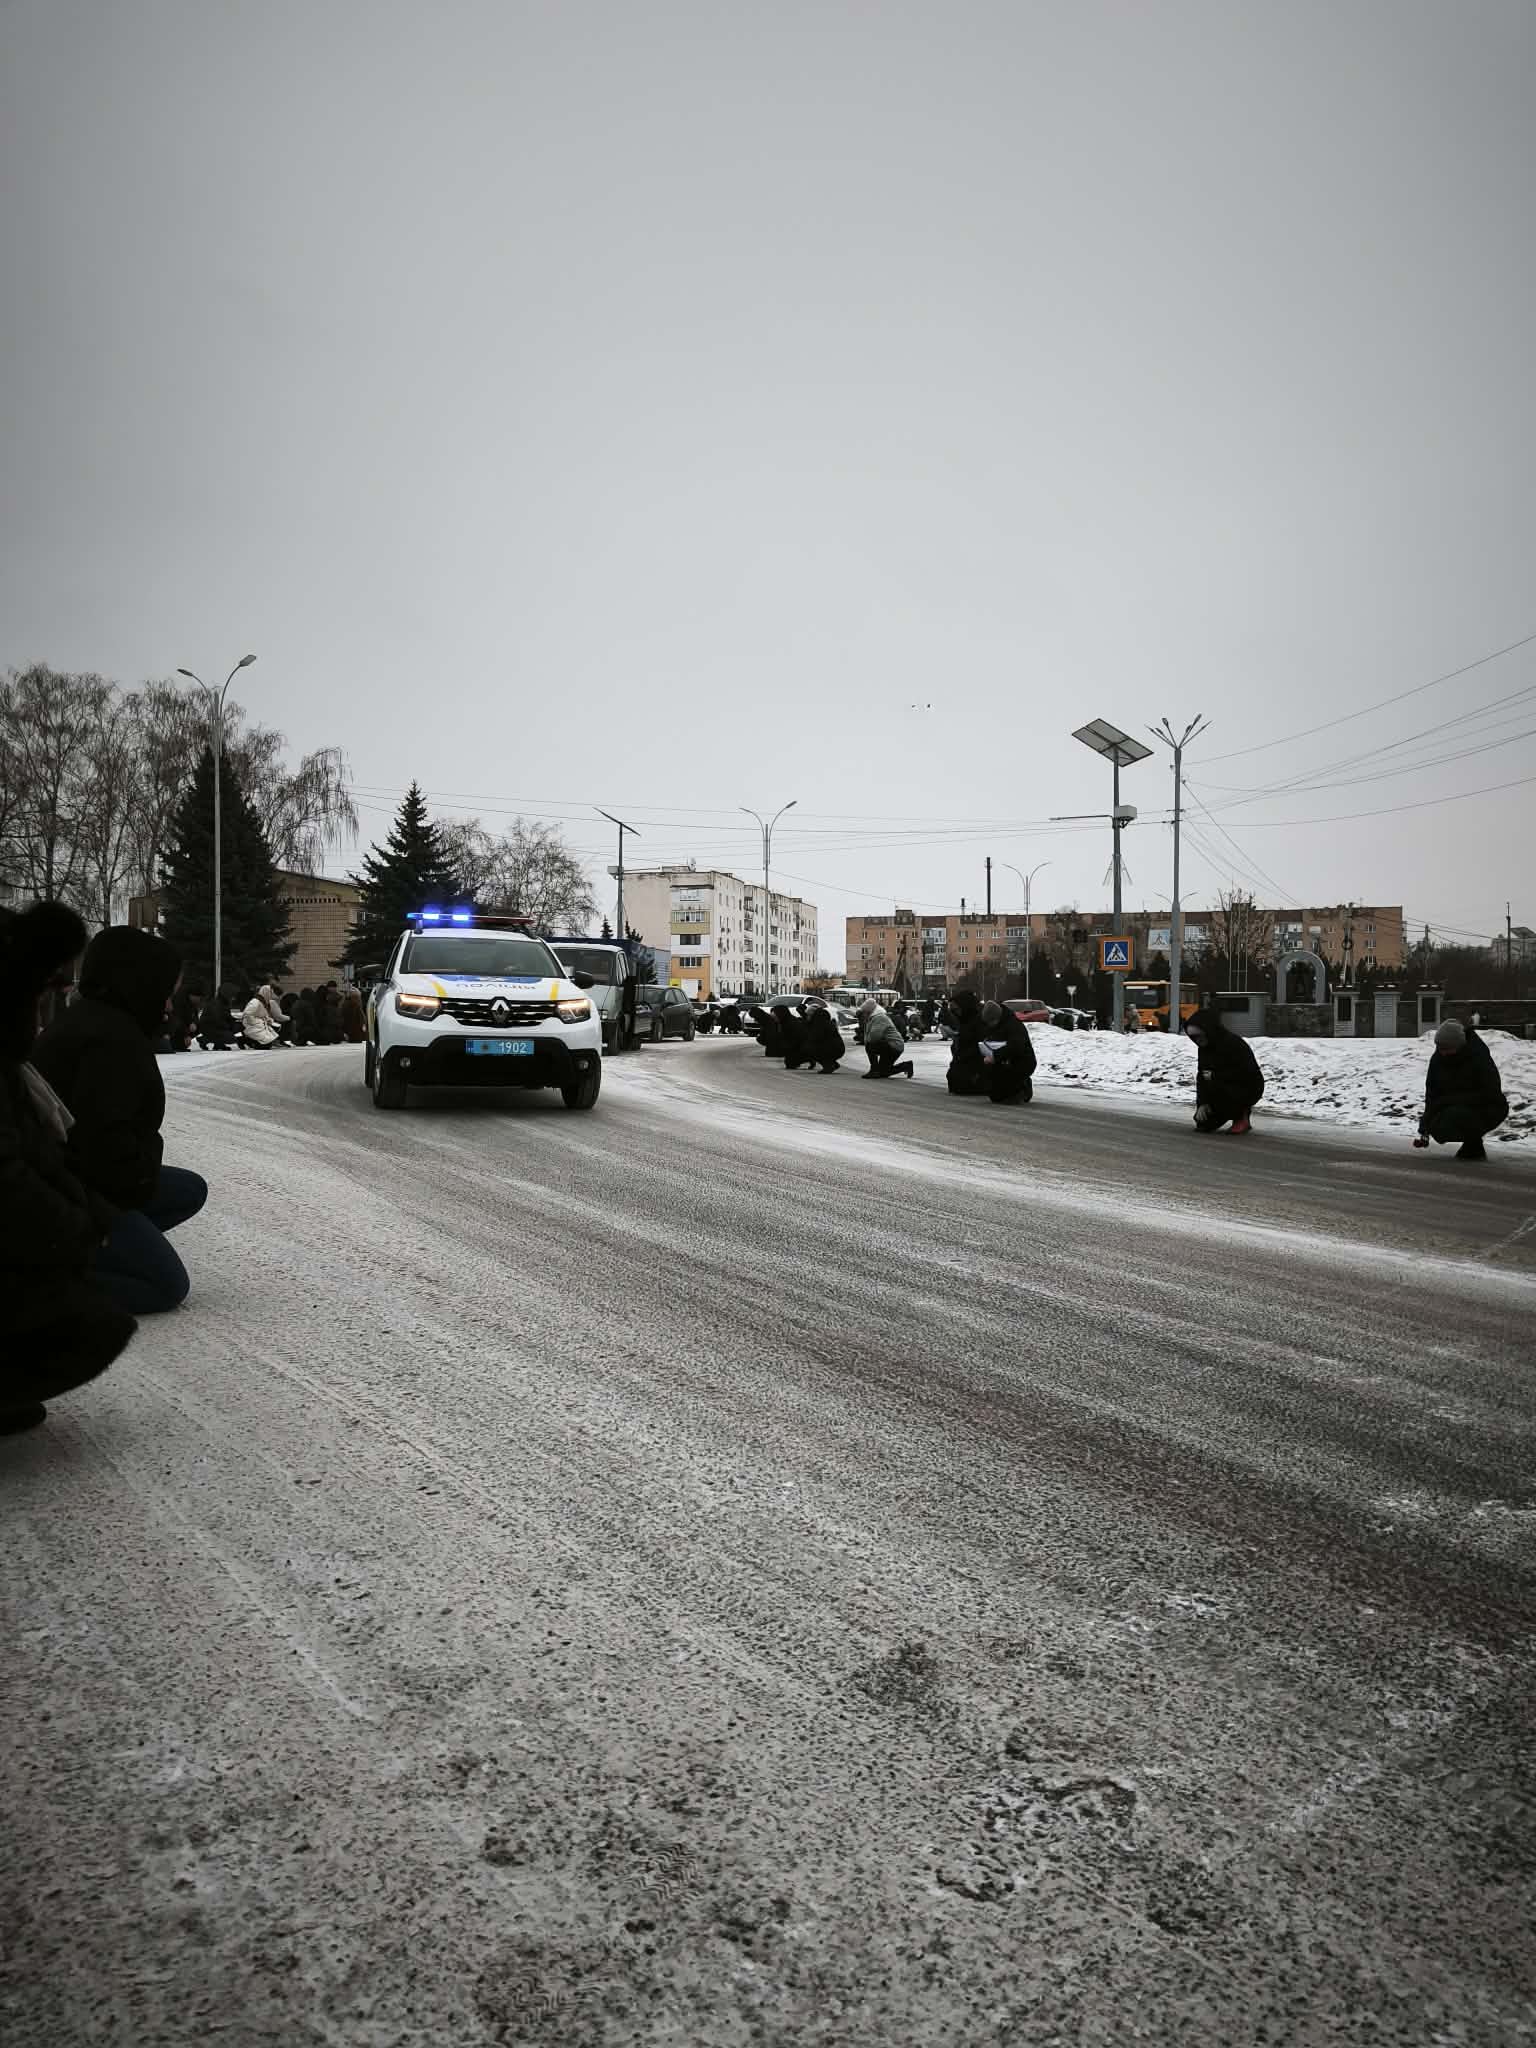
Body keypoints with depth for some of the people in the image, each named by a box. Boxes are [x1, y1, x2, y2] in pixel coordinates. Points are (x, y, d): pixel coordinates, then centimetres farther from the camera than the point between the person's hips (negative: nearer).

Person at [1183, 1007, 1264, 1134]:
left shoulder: (1233, 1043, -23)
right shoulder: (1204, 1048, 1)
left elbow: (1246, 1073, -26)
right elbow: (1201, 1076, -1)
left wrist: (1215, 1075, -26)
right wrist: (1202, 1103, -12)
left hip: (1248, 1088, -8)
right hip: (1229, 1087, 8)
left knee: (1214, 1087, -35)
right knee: (1203, 1123, -3)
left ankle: (1241, 1117, -10)